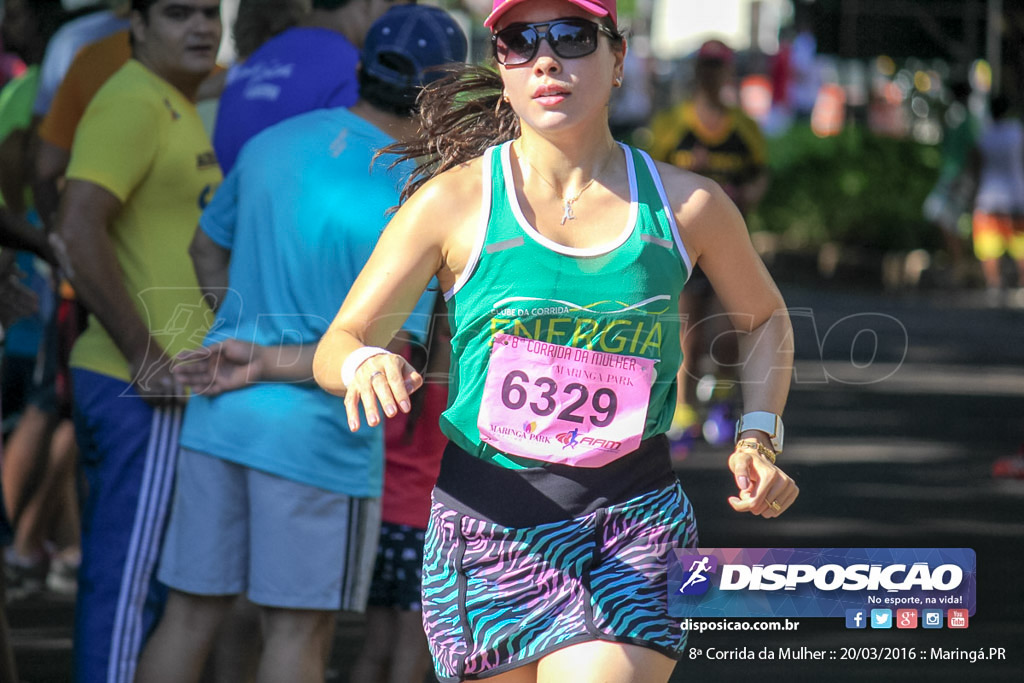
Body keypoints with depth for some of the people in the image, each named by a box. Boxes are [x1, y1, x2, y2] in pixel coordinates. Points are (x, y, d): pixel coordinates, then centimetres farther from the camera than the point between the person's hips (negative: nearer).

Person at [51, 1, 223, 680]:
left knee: (120, 578, 15)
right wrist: (145, 355, -22)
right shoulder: (132, 103, -15)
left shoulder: (176, 107, 17)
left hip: (157, 383, 10)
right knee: (129, 580, -7)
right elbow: (78, 232, -25)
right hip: (145, 393, -10)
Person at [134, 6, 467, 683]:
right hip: (319, 435, -5)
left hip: (222, 416, 5)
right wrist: (264, 365, -12)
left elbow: (209, 245, 17)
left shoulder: (273, 143, 2)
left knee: (193, 612, 10)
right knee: (298, 628, 5)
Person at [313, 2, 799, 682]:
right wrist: (364, 363, -23)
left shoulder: (686, 204, 2)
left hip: (634, 527, 0)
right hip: (486, 519, 1)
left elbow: (766, 318, 21)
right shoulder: (454, 201, -2)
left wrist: (759, 437, 7)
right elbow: (335, 347, 0)